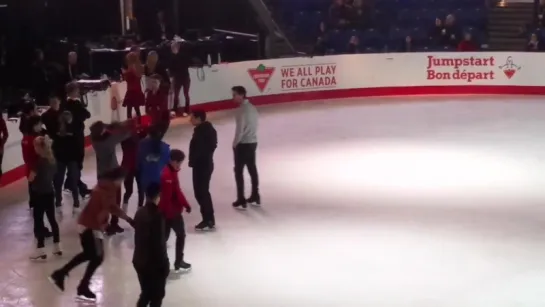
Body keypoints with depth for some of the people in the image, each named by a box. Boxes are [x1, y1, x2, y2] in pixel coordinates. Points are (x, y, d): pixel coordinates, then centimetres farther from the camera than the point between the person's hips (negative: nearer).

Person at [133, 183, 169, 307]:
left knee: (146, 293, 21)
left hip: (139, 260, 7)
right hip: (154, 263, -7)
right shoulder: (157, 215, -23)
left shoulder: (140, 212, 1)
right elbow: (159, 244, -21)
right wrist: (164, 264, -11)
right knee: (157, 295, 9)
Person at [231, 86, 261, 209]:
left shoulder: (242, 109, -20)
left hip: (243, 144, -8)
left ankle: (241, 201, 3)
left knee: (238, 171, 1)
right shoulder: (252, 108, 8)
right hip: (253, 142, 9)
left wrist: (235, 143, -7)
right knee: (252, 169, 16)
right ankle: (255, 197, 23)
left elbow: (240, 129, -20)